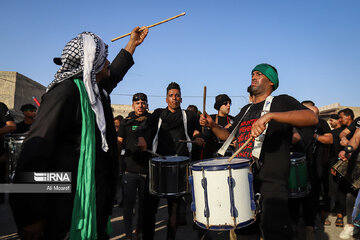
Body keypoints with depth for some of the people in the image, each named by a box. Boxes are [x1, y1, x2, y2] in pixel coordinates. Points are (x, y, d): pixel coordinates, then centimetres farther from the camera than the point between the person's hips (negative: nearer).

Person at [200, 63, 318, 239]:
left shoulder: (281, 102, -1)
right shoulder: (245, 110, 20)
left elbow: (312, 118, -19)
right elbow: (228, 135, 28)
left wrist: (270, 115, -32)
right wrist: (212, 125, 8)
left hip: (271, 185, -7)